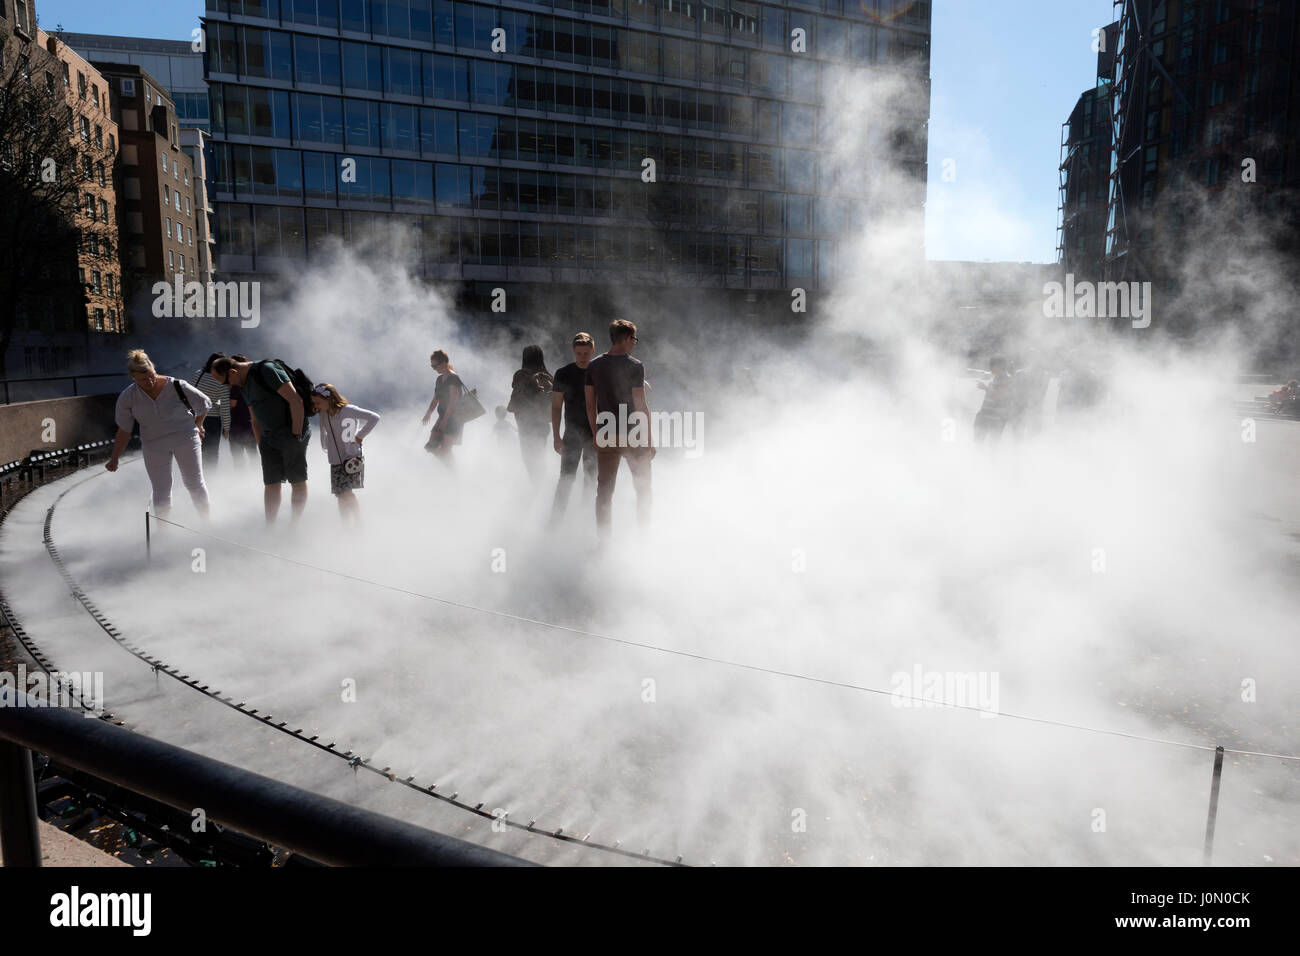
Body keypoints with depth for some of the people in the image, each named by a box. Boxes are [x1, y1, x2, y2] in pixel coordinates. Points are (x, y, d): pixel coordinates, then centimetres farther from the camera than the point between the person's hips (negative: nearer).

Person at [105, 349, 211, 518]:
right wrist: (114, 458, 0)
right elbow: (123, 431, 1)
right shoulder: (127, 397, -8)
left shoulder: (177, 386, -15)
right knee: (161, 491, 2)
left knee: (195, 484, 3)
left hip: (186, 439, -2)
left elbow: (204, 404, 2)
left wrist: (196, 425, 12)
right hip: (154, 446, 2)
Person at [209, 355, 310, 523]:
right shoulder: (244, 385, 14)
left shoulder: (267, 370, -14)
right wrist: (261, 446, 14)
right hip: (269, 437, 8)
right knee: (271, 483, 4)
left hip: (293, 433, -8)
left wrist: (296, 435, -19)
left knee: (297, 481, -2)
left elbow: (295, 400, -19)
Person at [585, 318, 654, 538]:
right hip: (632, 435, -4)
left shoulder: (594, 366, 5)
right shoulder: (634, 366, -9)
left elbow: (590, 405, 8)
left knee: (604, 489, 9)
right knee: (643, 486, 10)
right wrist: (649, 440, -6)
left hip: (606, 437, 4)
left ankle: (603, 537, 11)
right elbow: (641, 405, -12)